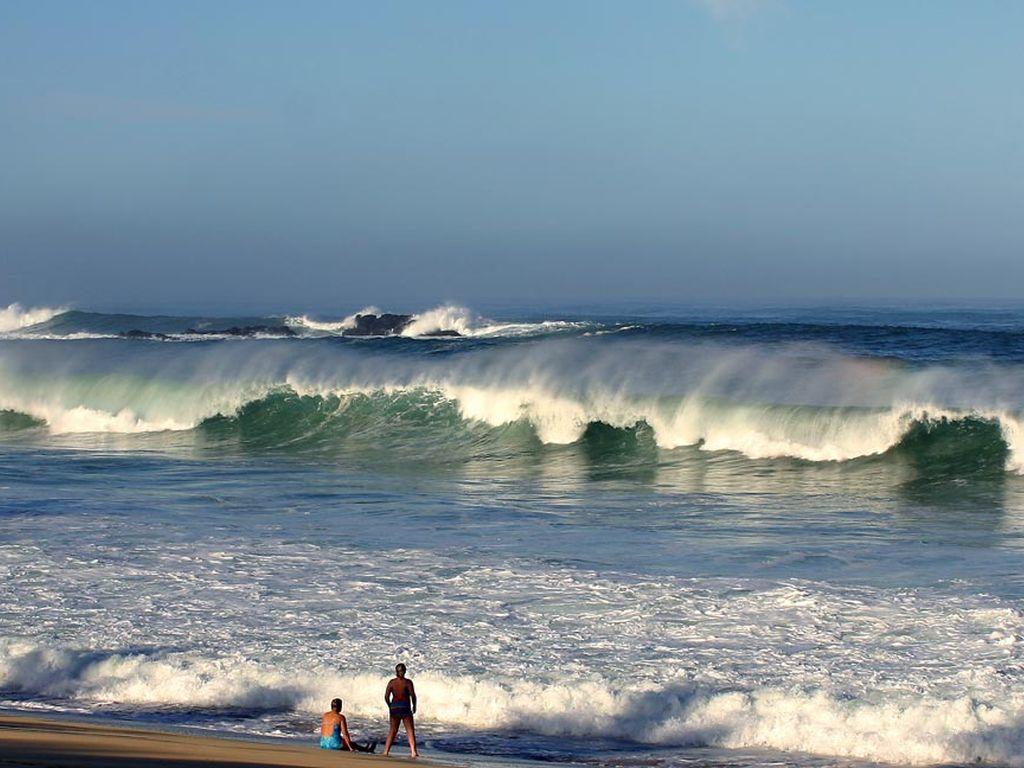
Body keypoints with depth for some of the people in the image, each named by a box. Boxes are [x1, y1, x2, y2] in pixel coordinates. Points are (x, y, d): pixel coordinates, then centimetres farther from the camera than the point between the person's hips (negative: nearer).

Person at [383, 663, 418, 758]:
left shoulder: (392, 682, 1)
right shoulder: (407, 682, -7)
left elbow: (386, 696, -1)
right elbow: (413, 695, -11)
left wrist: (390, 706, 13)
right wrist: (414, 706, 5)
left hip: (394, 707, 3)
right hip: (405, 707, -3)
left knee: (392, 730, 13)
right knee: (410, 730, 1)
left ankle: (386, 751, 10)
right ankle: (413, 752, -9)